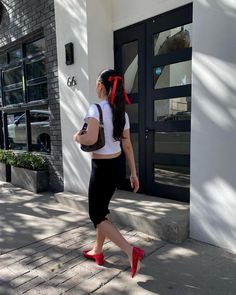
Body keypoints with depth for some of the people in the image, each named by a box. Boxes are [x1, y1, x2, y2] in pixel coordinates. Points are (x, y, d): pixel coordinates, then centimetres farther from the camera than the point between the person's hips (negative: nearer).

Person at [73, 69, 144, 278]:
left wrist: (77, 138, -8)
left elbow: (91, 139, -31)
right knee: (102, 210, 21)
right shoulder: (122, 113, 5)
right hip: (116, 164, 8)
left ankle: (132, 251, -1)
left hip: (102, 166, -8)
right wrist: (134, 173, 9)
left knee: (96, 215, 6)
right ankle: (97, 252, 37)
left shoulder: (96, 108, -17)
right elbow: (128, 146, 5)